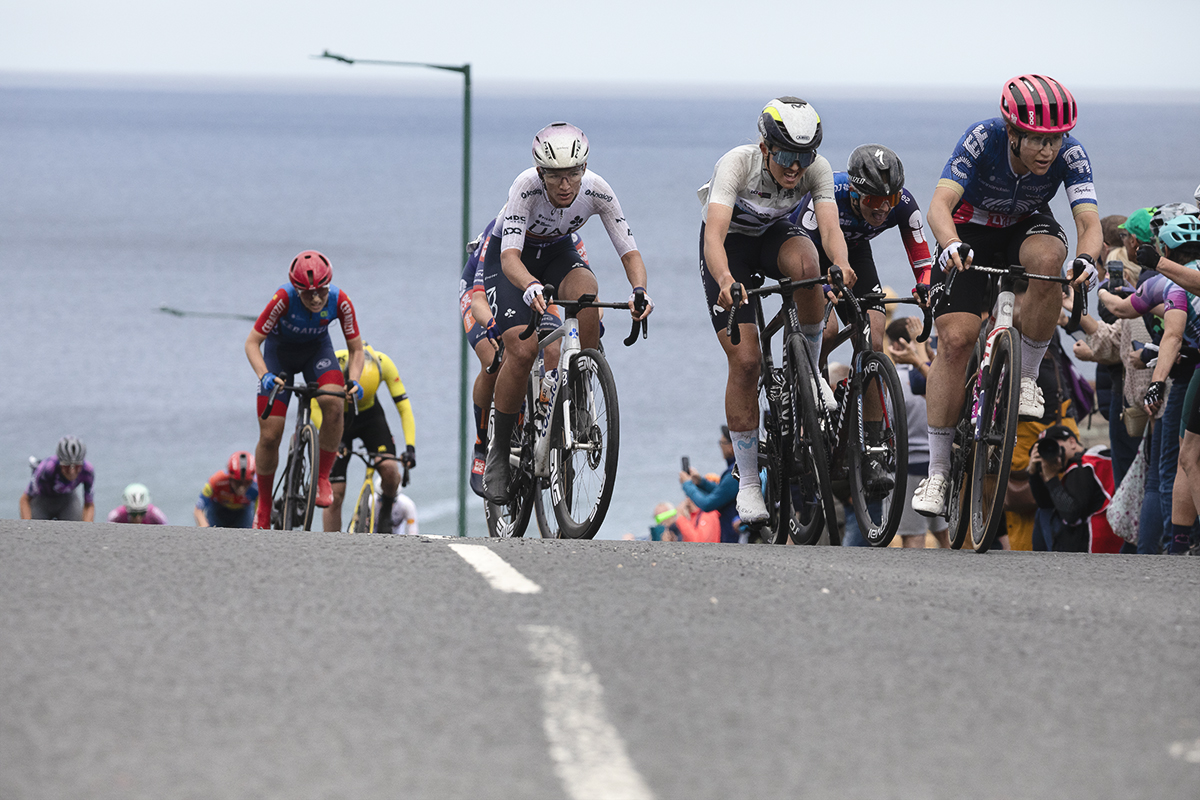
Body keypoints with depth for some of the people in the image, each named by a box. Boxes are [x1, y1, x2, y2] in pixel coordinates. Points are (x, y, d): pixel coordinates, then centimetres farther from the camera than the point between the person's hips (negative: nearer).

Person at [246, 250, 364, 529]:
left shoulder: (340, 302, -27)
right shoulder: (284, 299, -34)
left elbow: (356, 349, -14)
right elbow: (252, 342, -28)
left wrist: (353, 381, -33)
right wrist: (264, 375, -45)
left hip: (316, 349, 1)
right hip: (279, 351, -1)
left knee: (333, 403, -30)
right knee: (269, 437, -7)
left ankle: (322, 478, -13)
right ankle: (264, 508, 13)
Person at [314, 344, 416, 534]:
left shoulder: (383, 364, -28)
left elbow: (404, 407, -22)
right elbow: (315, 407, -27)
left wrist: (410, 447, -31)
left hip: (369, 414, 1)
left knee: (389, 468, -24)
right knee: (336, 493, -10)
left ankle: (386, 512, 5)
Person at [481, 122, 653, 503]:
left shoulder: (597, 191, -26)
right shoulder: (527, 187, -34)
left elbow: (630, 253, -24)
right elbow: (510, 256, -42)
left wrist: (639, 290, -45)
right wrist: (531, 287, -64)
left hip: (558, 253, 3)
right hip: (511, 258, -3)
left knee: (585, 290, -33)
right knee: (523, 348, -24)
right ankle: (497, 451, -9)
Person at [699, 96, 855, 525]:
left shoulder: (818, 170, -25)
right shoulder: (737, 164, -34)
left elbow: (830, 227, -36)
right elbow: (714, 233, -44)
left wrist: (842, 266, -59)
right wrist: (726, 282, -63)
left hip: (775, 234, 2)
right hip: (731, 243, -2)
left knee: (805, 261, -36)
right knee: (745, 359, -13)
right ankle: (747, 482, -3)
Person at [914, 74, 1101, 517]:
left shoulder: (1070, 154, -26)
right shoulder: (982, 139, -31)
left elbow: (1089, 220, -34)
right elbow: (940, 205, -39)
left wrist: (1086, 257, -57)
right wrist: (951, 245, -61)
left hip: (1026, 229, 1)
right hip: (970, 232, -1)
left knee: (1047, 256, -36)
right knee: (955, 337, -17)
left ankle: (1027, 378, -16)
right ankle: (937, 470, -7)